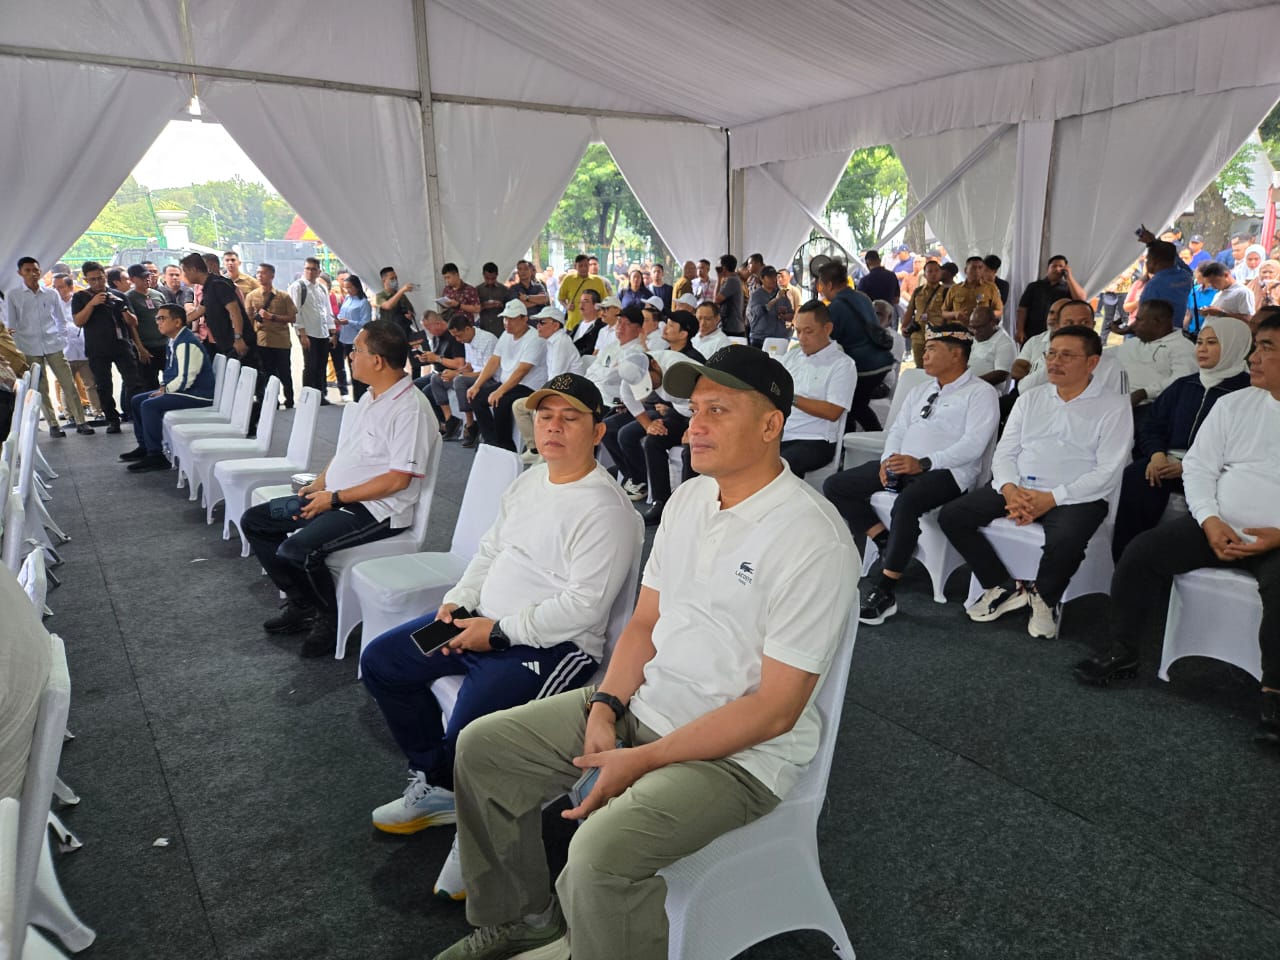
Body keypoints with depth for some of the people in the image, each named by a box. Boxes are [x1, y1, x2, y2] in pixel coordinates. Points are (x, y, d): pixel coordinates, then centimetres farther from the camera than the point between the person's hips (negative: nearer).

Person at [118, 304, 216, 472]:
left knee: (149, 405, -24)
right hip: (181, 390, 11)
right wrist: (163, 386, 8)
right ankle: (144, 447, 22)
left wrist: (165, 390, -12)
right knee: (136, 400, 14)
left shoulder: (186, 344, -21)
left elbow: (185, 380, -26)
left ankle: (156, 456, -16)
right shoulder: (171, 341, 12)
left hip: (197, 395, -11)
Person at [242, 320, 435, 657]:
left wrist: (335, 498, -18)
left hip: (376, 510, -10)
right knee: (254, 521, 9)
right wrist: (317, 486, 5)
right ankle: (301, 604, 14)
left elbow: (398, 479, -22)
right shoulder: (369, 397, 13)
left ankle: (330, 618, -2)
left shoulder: (410, 408, -18)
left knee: (295, 550, -28)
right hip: (334, 498, 10)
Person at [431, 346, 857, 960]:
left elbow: (776, 709, -21)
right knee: (482, 746, 5)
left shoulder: (813, 539, -21)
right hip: (645, 703, 8)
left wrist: (643, 761, -21)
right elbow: (645, 621, 10)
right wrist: (606, 707, -6)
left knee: (602, 851, -31)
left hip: (743, 750, -7)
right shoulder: (688, 498, 4)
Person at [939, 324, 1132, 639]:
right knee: (951, 516, -13)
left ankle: (1044, 597, -2)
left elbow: (1108, 473, -9)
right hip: (1017, 490, 5)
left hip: (1077, 497, -5)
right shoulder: (1029, 400, 15)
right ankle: (1004, 588, 1)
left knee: (1064, 540, -37)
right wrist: (1009, 489, -12)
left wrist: (1051, 499, -20)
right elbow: (1004, 452, 11)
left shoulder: (1113, 407, 1)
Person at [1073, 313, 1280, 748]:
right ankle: (1121, 651, -1)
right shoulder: (1233, 404, 9)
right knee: (1141, 551, -13)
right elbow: (1198, 466, 7)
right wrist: (1210, 521, -10)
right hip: (1220, 528, 4)